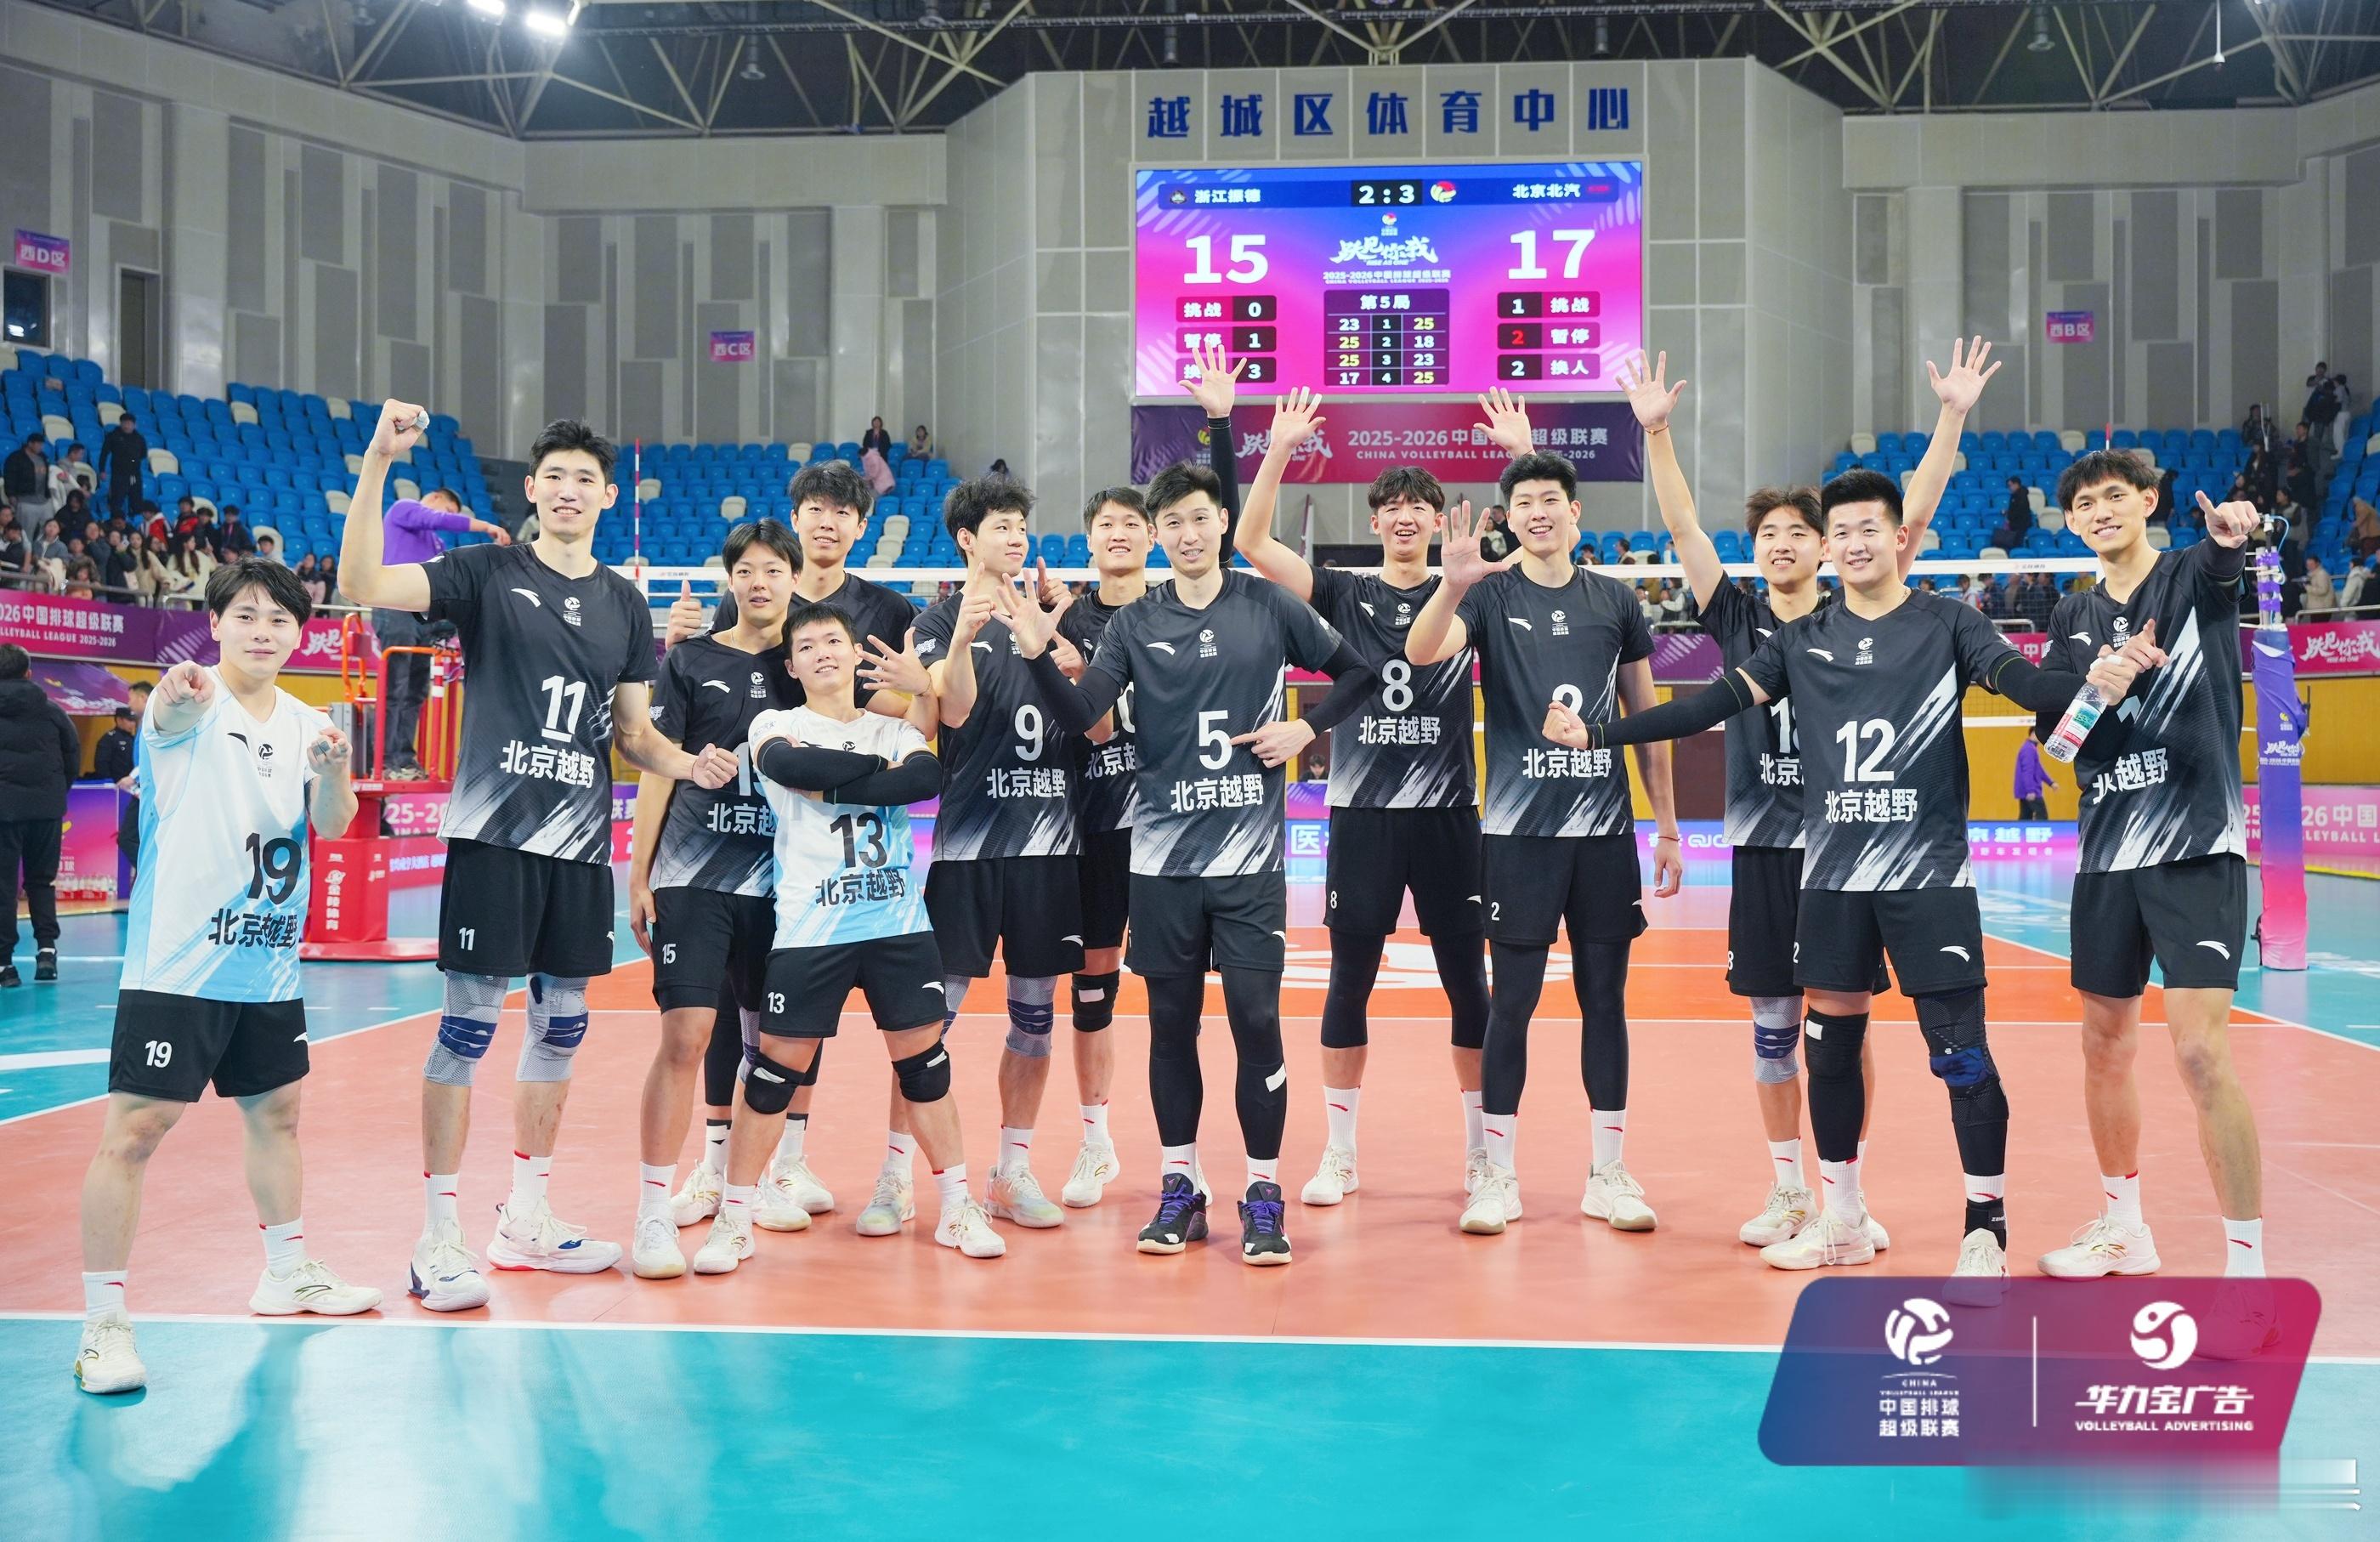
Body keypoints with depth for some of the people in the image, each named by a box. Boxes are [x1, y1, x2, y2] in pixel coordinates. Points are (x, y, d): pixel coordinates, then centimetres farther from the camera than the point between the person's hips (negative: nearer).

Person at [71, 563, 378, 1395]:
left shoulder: (305, 724, 6)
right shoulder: (191, 707, -10)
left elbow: (331, 825, -6)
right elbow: (170, 713, -35)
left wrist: (333, 770, -29)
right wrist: (180, 692, -60)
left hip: (268, 967, 6)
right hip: (175, 968, -6)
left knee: (276, 1112, 18)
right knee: (134, 1132, -9)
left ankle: (286, 1273, 35)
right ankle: (102, 1323, -2)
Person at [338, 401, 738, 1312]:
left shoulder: (624, 603, 12)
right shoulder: (489, 573, -1)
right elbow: (363, 585, -16)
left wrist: (689, 764, -3)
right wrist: (377, 464, -24)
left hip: (582, 844, 5)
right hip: (494, 834, -5)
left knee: (561, 1029, 11)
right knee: (468, 1027, -5)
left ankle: (526, 1220, 24)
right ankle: (439, 1236, 4)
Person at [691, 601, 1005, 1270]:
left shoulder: (893, 729, 11)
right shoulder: (776, 725, 5)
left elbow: (929, 776, -11)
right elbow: (790, 767, -19)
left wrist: (831, 784, -17)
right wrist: (878, 765, -10)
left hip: (899, 922, 3)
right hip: (810, 929, -2)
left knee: (924, 1058, 6)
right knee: (778, 1066, -1)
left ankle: (958, 1207, 16)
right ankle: (734, 1218, 10)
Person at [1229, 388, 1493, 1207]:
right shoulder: (1345, 594, 5)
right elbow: (1251, 542, -4)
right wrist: (1278, 451, -13)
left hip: (1449, 814, 0)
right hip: (1362, 812, 0)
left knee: (1467, 979, 5)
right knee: (1350, 977, 4)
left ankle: (1482, 1153, 19)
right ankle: (1339, 1155, 16)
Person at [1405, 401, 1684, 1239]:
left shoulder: (1614, 600, 8)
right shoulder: (1491, 594, 0)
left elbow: (1647, 715, 12)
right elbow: (1422, 652, -19)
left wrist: (1668, 826, 10)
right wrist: (1454, 584, -38)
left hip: (1607, 831, 3)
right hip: (1518, 830, -2)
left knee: (1605, 999, 7)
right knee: (1511, 1001, 0)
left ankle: (1609, 1175, 17)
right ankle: (1498, 1176, 11)